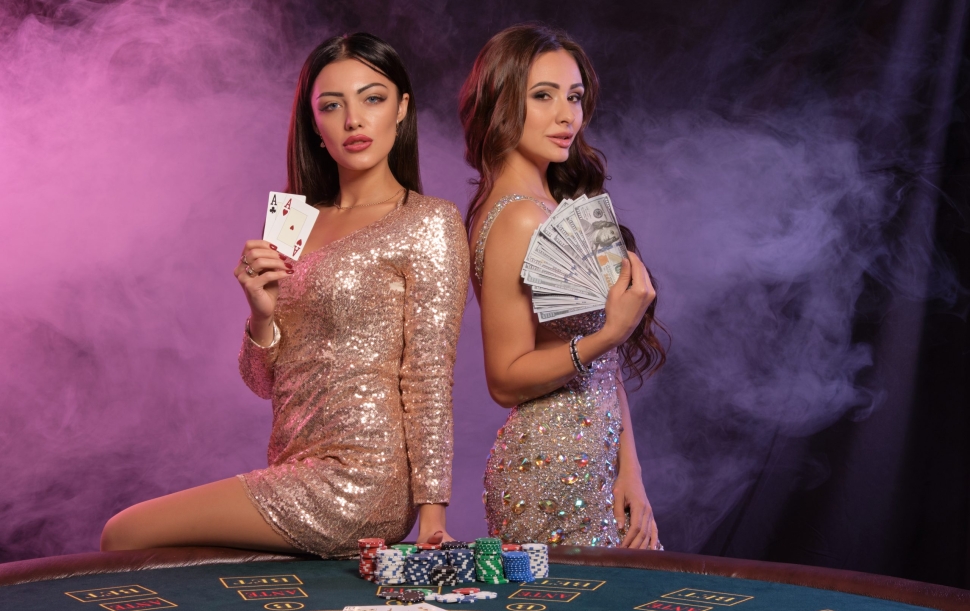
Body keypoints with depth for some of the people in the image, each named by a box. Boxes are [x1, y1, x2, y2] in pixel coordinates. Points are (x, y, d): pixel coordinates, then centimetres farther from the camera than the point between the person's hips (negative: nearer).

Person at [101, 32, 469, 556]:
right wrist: (263, 314, -6)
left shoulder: (429, 223, -4)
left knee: (124, 536, -3)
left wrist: (431, 516, -15)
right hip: (297, 478, 7)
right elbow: (265, 382, 14)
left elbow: (430, 380, -9)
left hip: (356, 484, -7)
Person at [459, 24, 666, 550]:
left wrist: (628, 469, 5)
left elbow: (600, 369, 11)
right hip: (558, 473, -9)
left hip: (589, 466, 9)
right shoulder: (518, 219, -16)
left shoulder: (553, 207, 12)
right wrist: (610, 335, -26)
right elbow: (506, 380, -16)